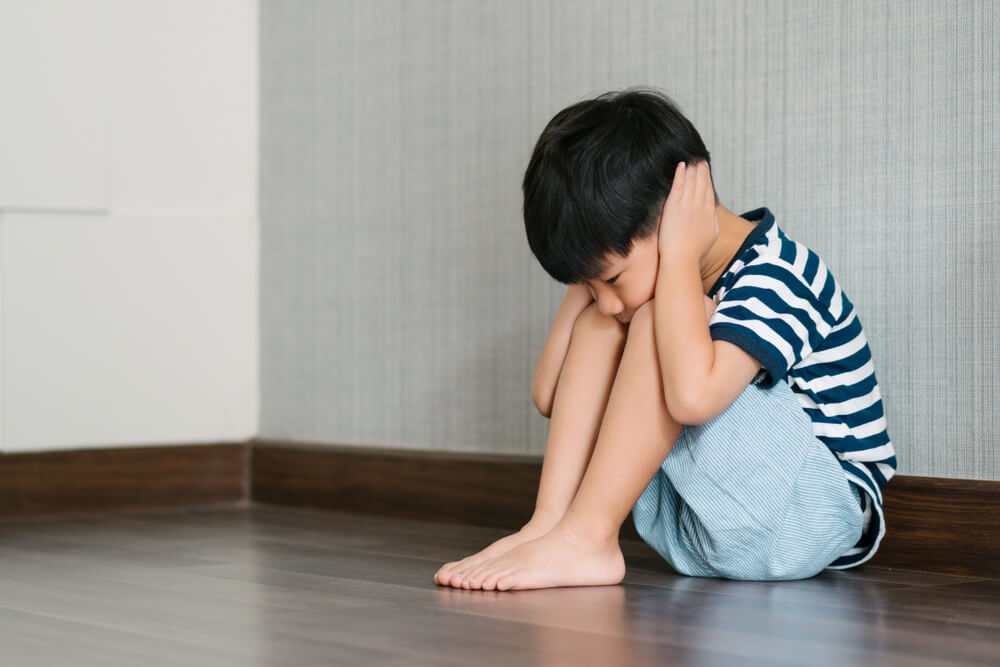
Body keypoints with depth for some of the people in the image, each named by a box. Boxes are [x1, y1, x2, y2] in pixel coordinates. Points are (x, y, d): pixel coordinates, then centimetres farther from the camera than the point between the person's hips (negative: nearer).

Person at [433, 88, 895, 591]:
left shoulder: (774, 279, -19)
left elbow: (692, 394, -40)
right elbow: (549, 395, 5)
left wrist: (680, 254, -28)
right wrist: (592, 272, -1)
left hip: (812, 521, -8)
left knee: (657, 321, -24)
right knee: (596, 327, 0)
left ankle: (583, 537, -24)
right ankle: (549, 523, -17)